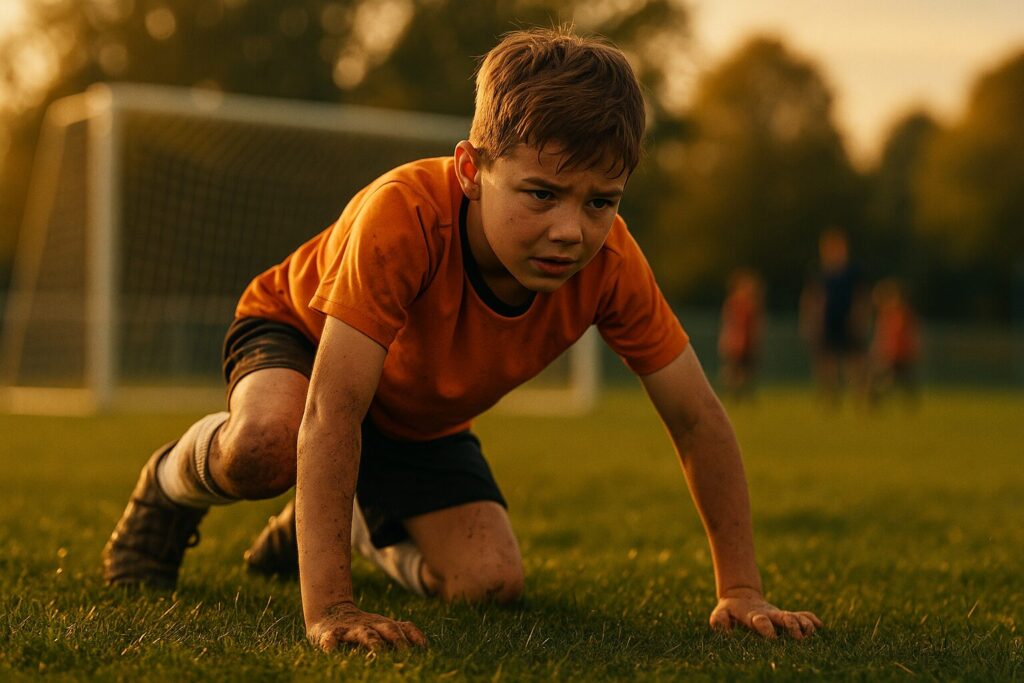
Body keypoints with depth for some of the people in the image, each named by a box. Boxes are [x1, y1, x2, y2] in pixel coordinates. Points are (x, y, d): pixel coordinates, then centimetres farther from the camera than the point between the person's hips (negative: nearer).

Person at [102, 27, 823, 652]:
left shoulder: (609, 261, -30)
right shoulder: (404, 217, -43)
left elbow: (697, 420, -20)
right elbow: (331, 414, -46)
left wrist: (741, 591, -22)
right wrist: (329, 609, -51)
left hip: (419, 418, 5)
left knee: (493, 581, -14)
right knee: (266, 440, -39)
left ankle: (365, 525, 19)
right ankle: (171, 484, -1)